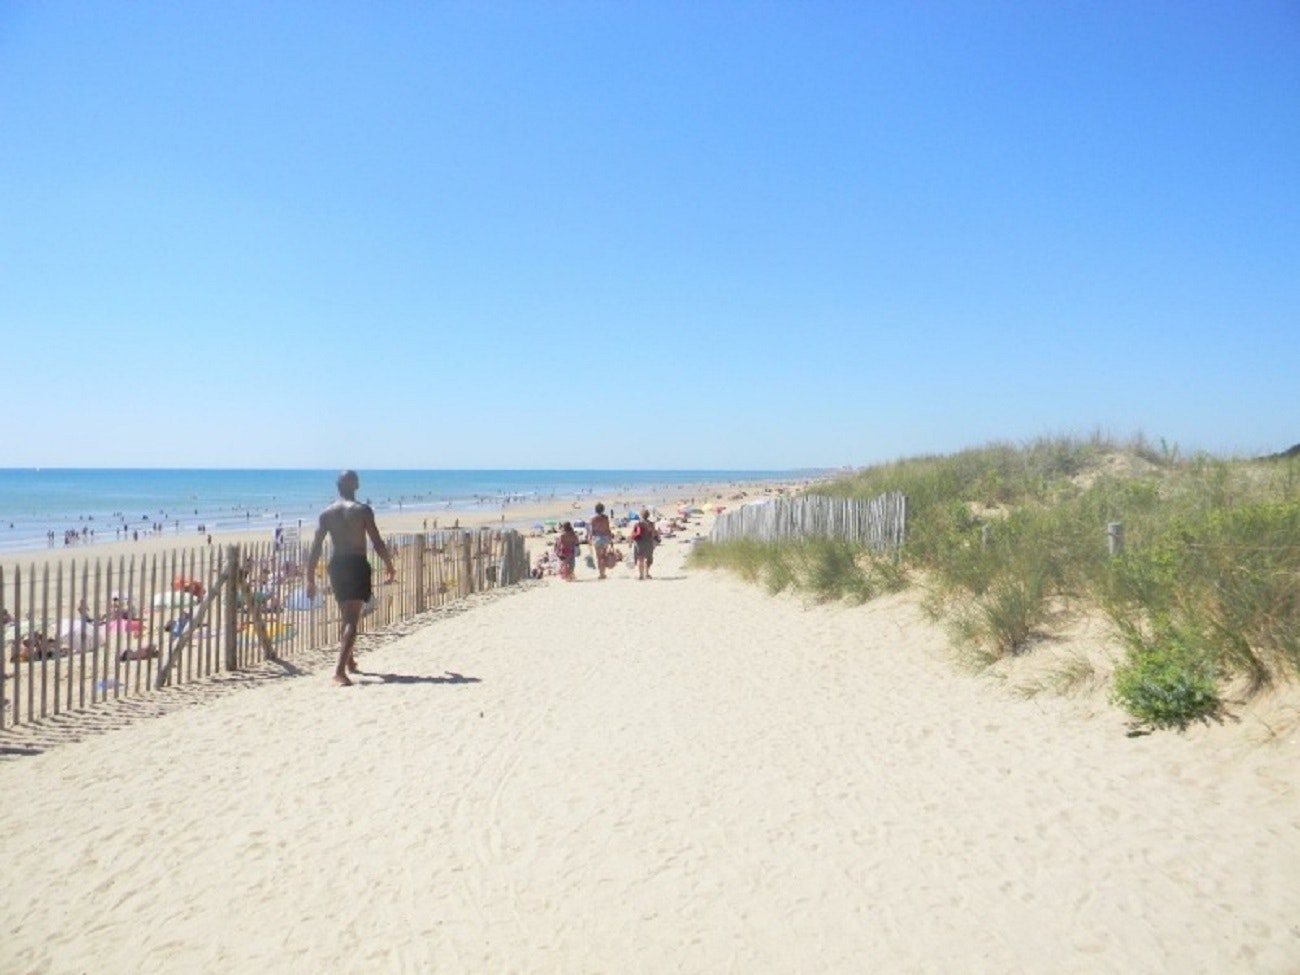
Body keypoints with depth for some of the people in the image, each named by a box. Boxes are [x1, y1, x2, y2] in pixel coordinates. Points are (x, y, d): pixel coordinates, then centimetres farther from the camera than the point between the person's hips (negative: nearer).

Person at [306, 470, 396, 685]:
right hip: (357, 565, -5)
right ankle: (340, 669, -20)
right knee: (352, 620, -7)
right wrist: (390, 566, 7)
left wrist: (310, 580, 6)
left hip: (336, 567, 5)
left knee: (346, 617, 22)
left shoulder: (327, 513, 6)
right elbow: (377, 543, -8)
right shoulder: (363, 510, -5)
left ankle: (349, 662, 37)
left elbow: (315, 549, 2)